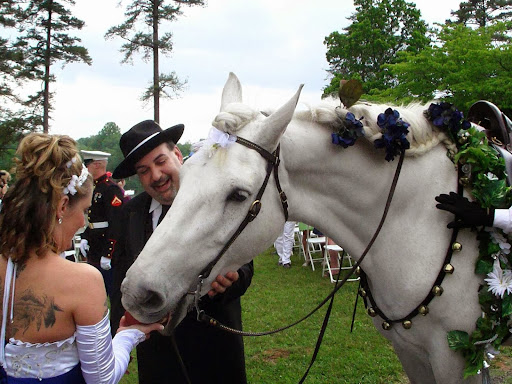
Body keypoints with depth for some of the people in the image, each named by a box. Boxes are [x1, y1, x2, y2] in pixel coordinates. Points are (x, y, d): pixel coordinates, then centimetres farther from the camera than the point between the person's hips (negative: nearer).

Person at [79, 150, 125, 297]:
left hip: (108, 253, -9)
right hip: (94, 253, 9)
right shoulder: (96, 188, 14)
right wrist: (85, 238, 10)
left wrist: (107, 254, -22)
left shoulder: (112, 189, -16)